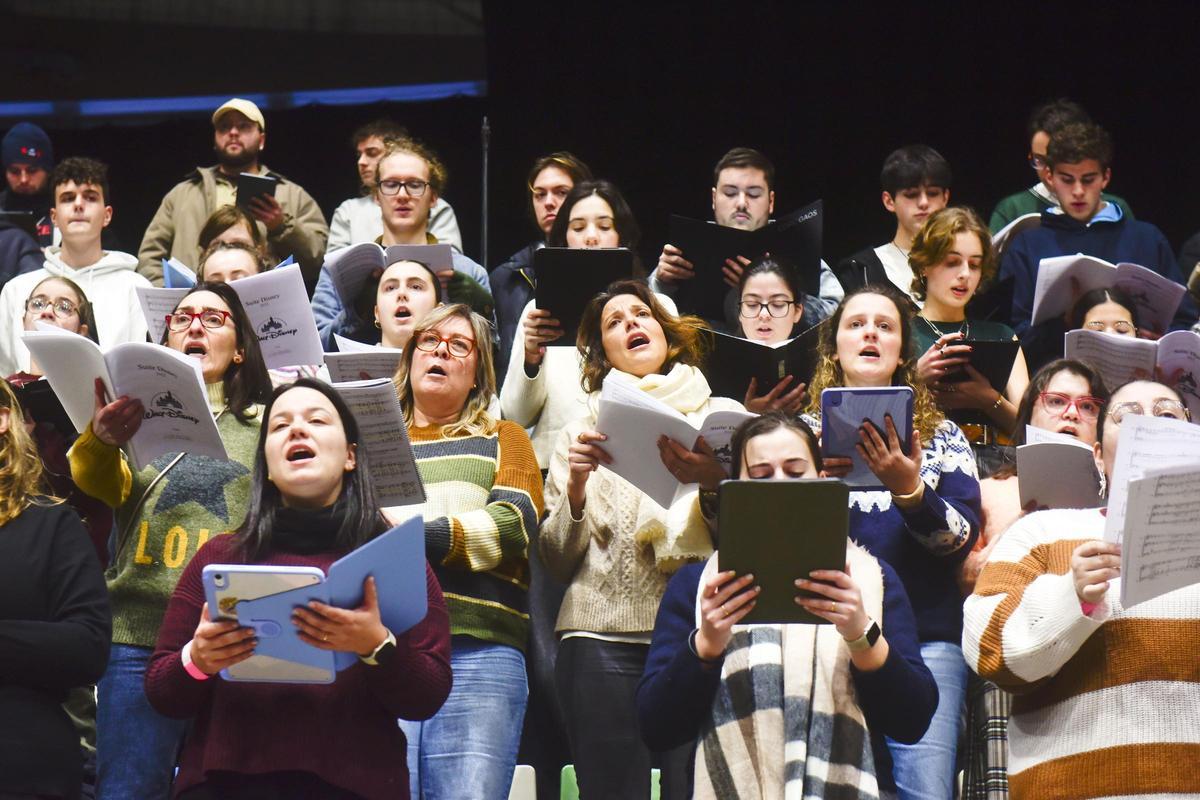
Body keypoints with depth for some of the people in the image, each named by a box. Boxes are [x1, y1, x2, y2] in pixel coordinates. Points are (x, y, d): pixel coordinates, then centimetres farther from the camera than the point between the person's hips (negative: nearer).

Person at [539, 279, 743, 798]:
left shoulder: (723, 417, 14)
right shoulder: (582, 432, 17)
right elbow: (557, 563, 12)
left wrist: (716, 483, -15)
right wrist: (576, 488, -5)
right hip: (604, 636, 1)